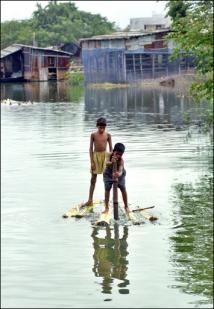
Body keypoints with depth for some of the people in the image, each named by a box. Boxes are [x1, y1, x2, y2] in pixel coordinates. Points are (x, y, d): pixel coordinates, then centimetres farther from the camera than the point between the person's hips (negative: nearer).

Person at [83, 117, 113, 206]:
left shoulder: (108, 135, -3)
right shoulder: (93, 135, -3)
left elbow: (111, 148, 1)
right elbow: (91, 148, -2)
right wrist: (91, 162, -7)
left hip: (105, 155, 0)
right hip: (95, 155, 0)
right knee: (93, 178, 6)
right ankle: (90, 200, 11)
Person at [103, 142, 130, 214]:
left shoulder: (121, 160, -35)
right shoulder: (110, 154, -29)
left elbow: (120, 171, -48)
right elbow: (106, 163, -43)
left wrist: (119, 174, -72)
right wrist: (111, 162, -65)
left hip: (119, 174, -1)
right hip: (108, 173, 1)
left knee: (123, 188, -7)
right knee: (107, 189, -6)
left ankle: (126, 206, 10)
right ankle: (106, 207, 4)